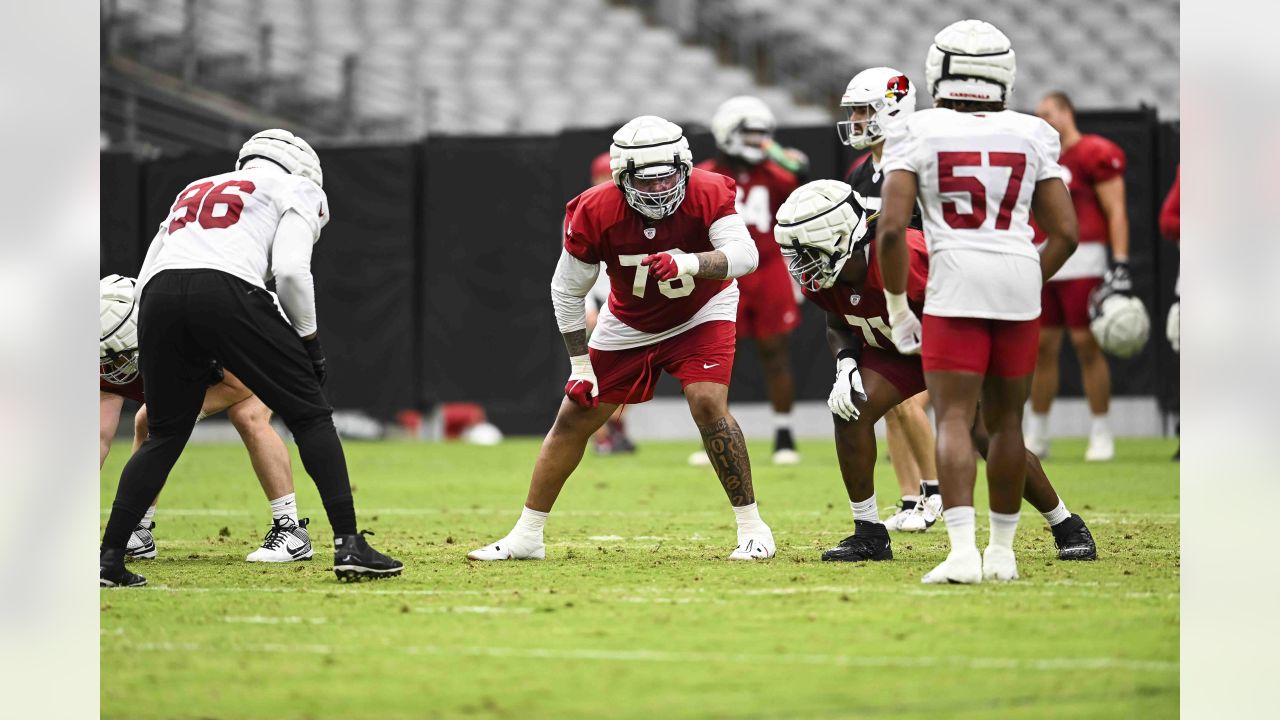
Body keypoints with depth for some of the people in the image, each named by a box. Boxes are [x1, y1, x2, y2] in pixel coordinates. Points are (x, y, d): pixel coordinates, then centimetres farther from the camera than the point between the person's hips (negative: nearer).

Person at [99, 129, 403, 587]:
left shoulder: (193, 192, 37)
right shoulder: (296, 189, 21)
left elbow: (146, 279, 28)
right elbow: (291, 270, 2)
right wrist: (308, 339, 11)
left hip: (159, 293, 5)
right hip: (226, 291, -5)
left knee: (165, 434, 17)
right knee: (310, 415, 4)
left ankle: (109, 559, 11)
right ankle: (349, 545, -4)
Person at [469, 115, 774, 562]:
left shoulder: (707, 195, -29)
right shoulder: (594, 213, -25)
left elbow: (745, 255, -42)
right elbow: (566, 291, -12)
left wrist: (686, 263, -58)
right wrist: (580, 363, -10)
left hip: (701, 314, -2)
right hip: (629, 322, 2)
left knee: (709, 404, -24)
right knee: (573, 419, 3)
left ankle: (751, 527, -12)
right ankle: (526, 537, 15)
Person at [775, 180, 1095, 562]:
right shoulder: (823, 277, -16)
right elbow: (838, 327, 5)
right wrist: (846, 366, -15)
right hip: (898, 350, 6)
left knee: (989, 438, -17)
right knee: (850, 409, -16)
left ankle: (1068, 528, 5)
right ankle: (869, 534, -5)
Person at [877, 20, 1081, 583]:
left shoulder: (918, 134, 2)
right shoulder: (1032, 136, 10)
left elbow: (890, 229, -6)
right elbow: (1065, 233, 9)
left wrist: (897, 309, 4)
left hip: (955, 284, -3)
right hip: (1020, 281, 3)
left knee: (954, 419, -5)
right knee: (1005, 421, 15)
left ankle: (963, 551, -20)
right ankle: (1002, 551, 20)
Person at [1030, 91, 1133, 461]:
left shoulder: (1094, 155, -5)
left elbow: (1116, 212, -9)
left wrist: (1120, 264, -16)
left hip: (1082, 261, -7)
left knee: (1087, 345, -6)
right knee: (1041, 347, 6)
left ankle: (1101, 435, 1)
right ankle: (1036, 435, 13)